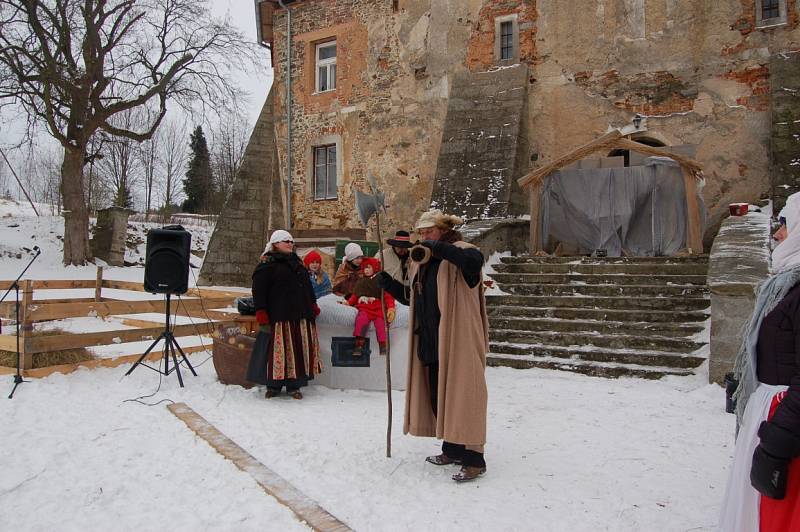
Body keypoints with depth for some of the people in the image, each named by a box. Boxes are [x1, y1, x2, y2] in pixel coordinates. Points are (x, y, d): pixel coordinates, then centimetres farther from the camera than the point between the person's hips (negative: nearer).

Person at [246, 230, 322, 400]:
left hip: (301, 317, 6)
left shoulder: (297, 263, 22)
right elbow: (259, 292, -8)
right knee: (278, 351, -4)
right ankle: (273, 385, 11)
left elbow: (307, 287, 28)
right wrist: (262, 318, -14)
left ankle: (294, 385, 15)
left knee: (299, 351, 5)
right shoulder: (266, 265, -1)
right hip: (279, 318, -6)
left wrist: (313, 308, 22)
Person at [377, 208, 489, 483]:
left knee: (460, 396, -5)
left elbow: (475, 259, -33)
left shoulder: (460, 252, -7)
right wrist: (389, 284, 7)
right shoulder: (421, 261, 17)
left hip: (458, 340, -8)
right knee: (438, 397, 14)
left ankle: (474, 459, 4)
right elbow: (411, 298, 22)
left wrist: (437, 247, -33)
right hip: (431, 341, 8)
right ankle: (453, 449, 28)